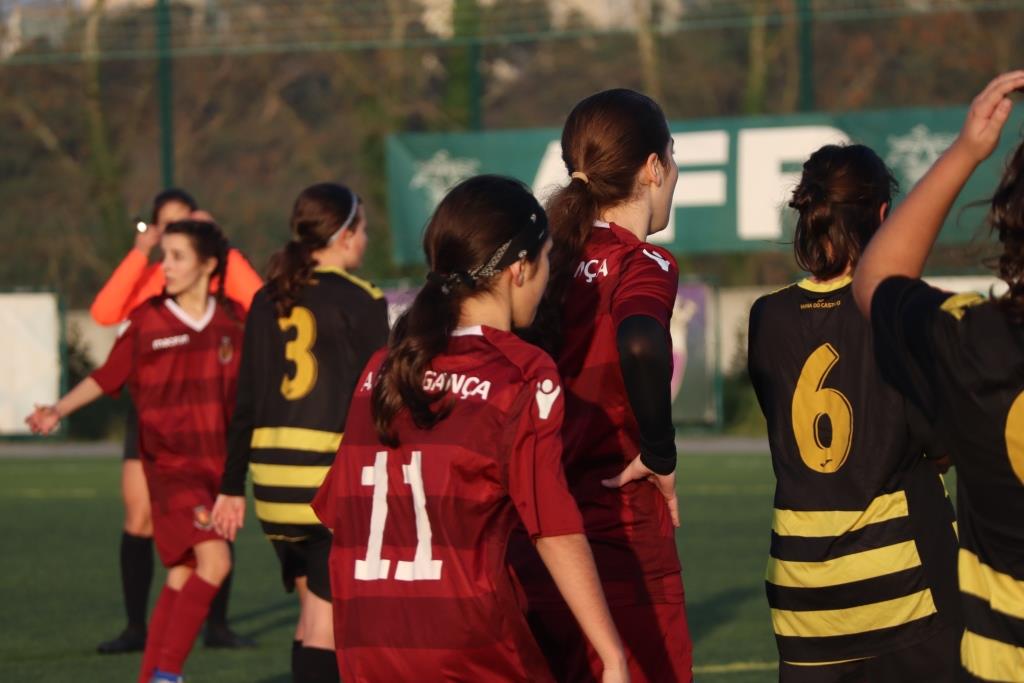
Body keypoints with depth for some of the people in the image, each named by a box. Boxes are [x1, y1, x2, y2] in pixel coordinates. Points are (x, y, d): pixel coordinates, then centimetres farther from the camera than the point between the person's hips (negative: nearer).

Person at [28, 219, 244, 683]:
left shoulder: (232, 321, 4)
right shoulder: (147, 322, -4)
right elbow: (107, 377, 2)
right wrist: (58, 411, -8)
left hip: (217, 468, 4)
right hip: (170, 466, -4)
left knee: (183, 577, 7)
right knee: (214, 560, -21)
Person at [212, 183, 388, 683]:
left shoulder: (268, 300, 10)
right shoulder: (360, 302, -6)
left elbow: (247, 403, 11)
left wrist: (232, 487, 16)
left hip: (274, 477, 6)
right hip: (337, 477, -6)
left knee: (314, 609, 18)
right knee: (325, 623, -5)